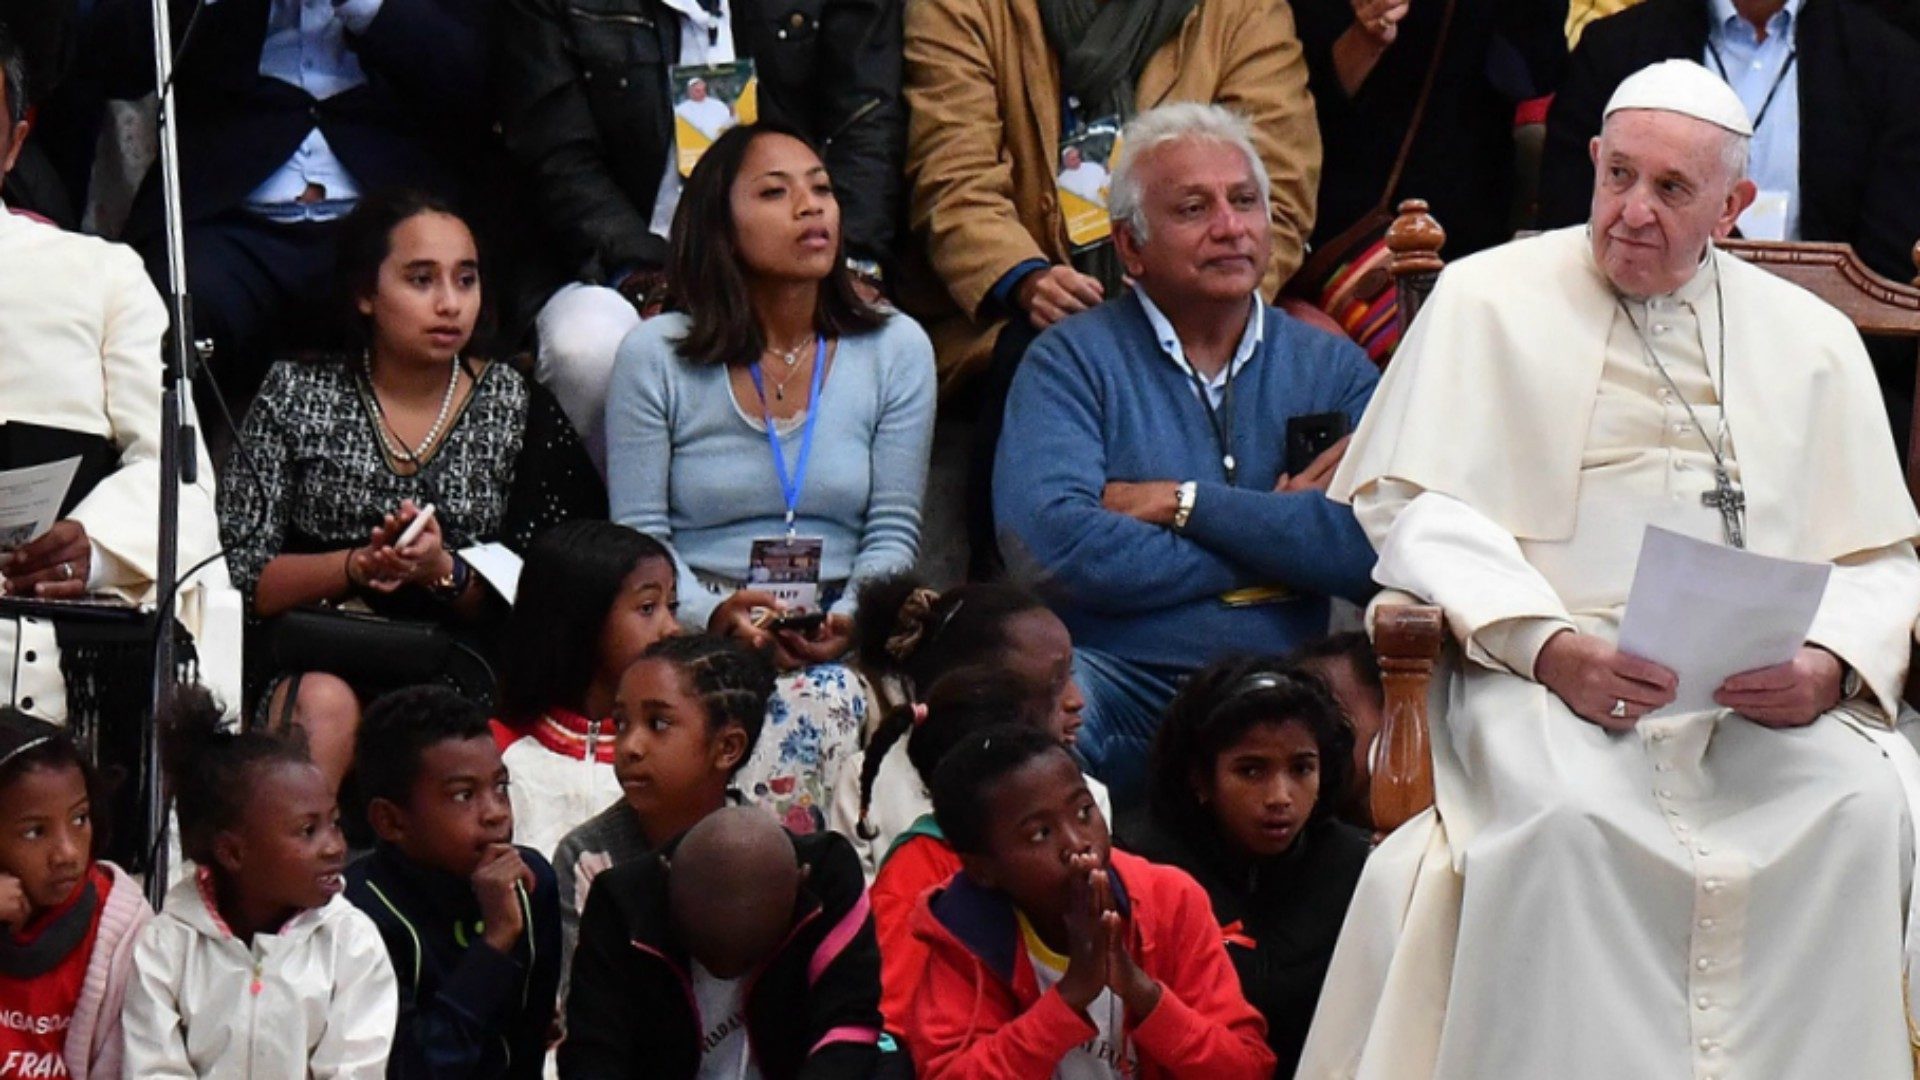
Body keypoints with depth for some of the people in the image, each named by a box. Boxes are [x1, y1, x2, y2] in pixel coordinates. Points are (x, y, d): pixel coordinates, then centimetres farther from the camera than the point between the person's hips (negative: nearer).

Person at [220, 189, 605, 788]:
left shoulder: (517, 407, 12)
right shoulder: (297, 395, 11)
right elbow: (242, 577, 5)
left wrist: (443, 572, -12)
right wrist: (358, 566, -11)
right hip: (318, 654, 0)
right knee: (324, 706, -35)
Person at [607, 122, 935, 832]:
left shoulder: (895, 352, 9)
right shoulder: (655, 358, 5)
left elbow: (893, 532, 7)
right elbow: (639, 538, 2)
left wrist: (848, 619, -14)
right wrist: (714, 614, -18)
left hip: (841, 645, 2)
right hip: (696, 636, -2)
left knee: (826, 699, -36)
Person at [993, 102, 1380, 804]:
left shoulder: (1332, 368, 15)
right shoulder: (1072, 362, 7)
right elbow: (1049, 545, -13)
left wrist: (1189, 505, -6)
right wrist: (1274, 536, -5)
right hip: (1119, 683, -2)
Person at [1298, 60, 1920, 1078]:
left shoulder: (1810, 338, 19)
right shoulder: (1489, 298, 12)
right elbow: (1416, 508, 2)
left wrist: (1829, 667, -8)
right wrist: (1550, 648, -14)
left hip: (1764, 690, 2)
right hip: (1543, 674, -2)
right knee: (1563, 815, -35)